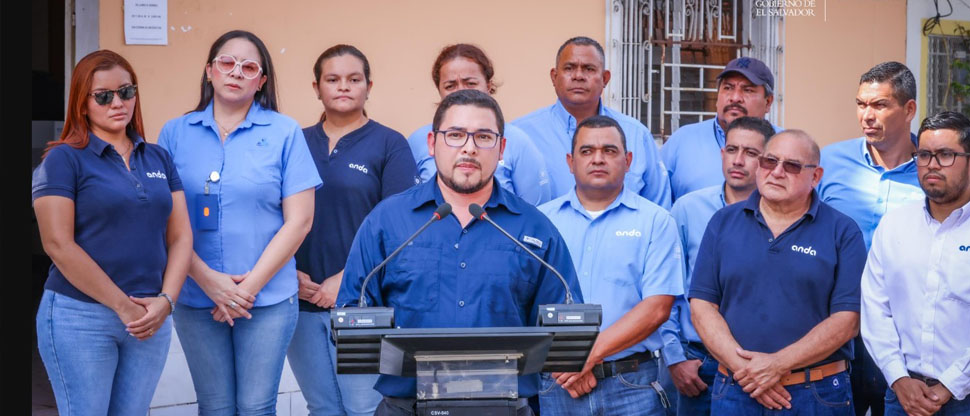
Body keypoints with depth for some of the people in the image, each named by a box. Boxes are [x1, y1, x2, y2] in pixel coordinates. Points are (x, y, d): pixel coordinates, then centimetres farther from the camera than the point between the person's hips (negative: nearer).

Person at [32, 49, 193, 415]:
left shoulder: (158, 159, 11)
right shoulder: (63, 159, -3)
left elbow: (180, 236, 9)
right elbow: (58, 244, -12)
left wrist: (165, 300, -7)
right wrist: (123, 305, -14)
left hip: (151, 318, 4)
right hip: (80, 317, -4)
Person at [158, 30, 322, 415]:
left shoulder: (284, 133, -1)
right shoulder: (175, 133, 4)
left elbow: (299, 220, -4)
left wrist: (250, 286, -9)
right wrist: (207, 279, -11)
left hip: (268, 299, -1)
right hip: (196, 298, 1)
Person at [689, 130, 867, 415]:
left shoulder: (843, 232, -2)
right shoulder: (724, 222, 5)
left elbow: (847, 319, -8)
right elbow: (702, 305, 0)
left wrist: (779, 364, -16)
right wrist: (742, 366, -13)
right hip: (735, 390, 2)